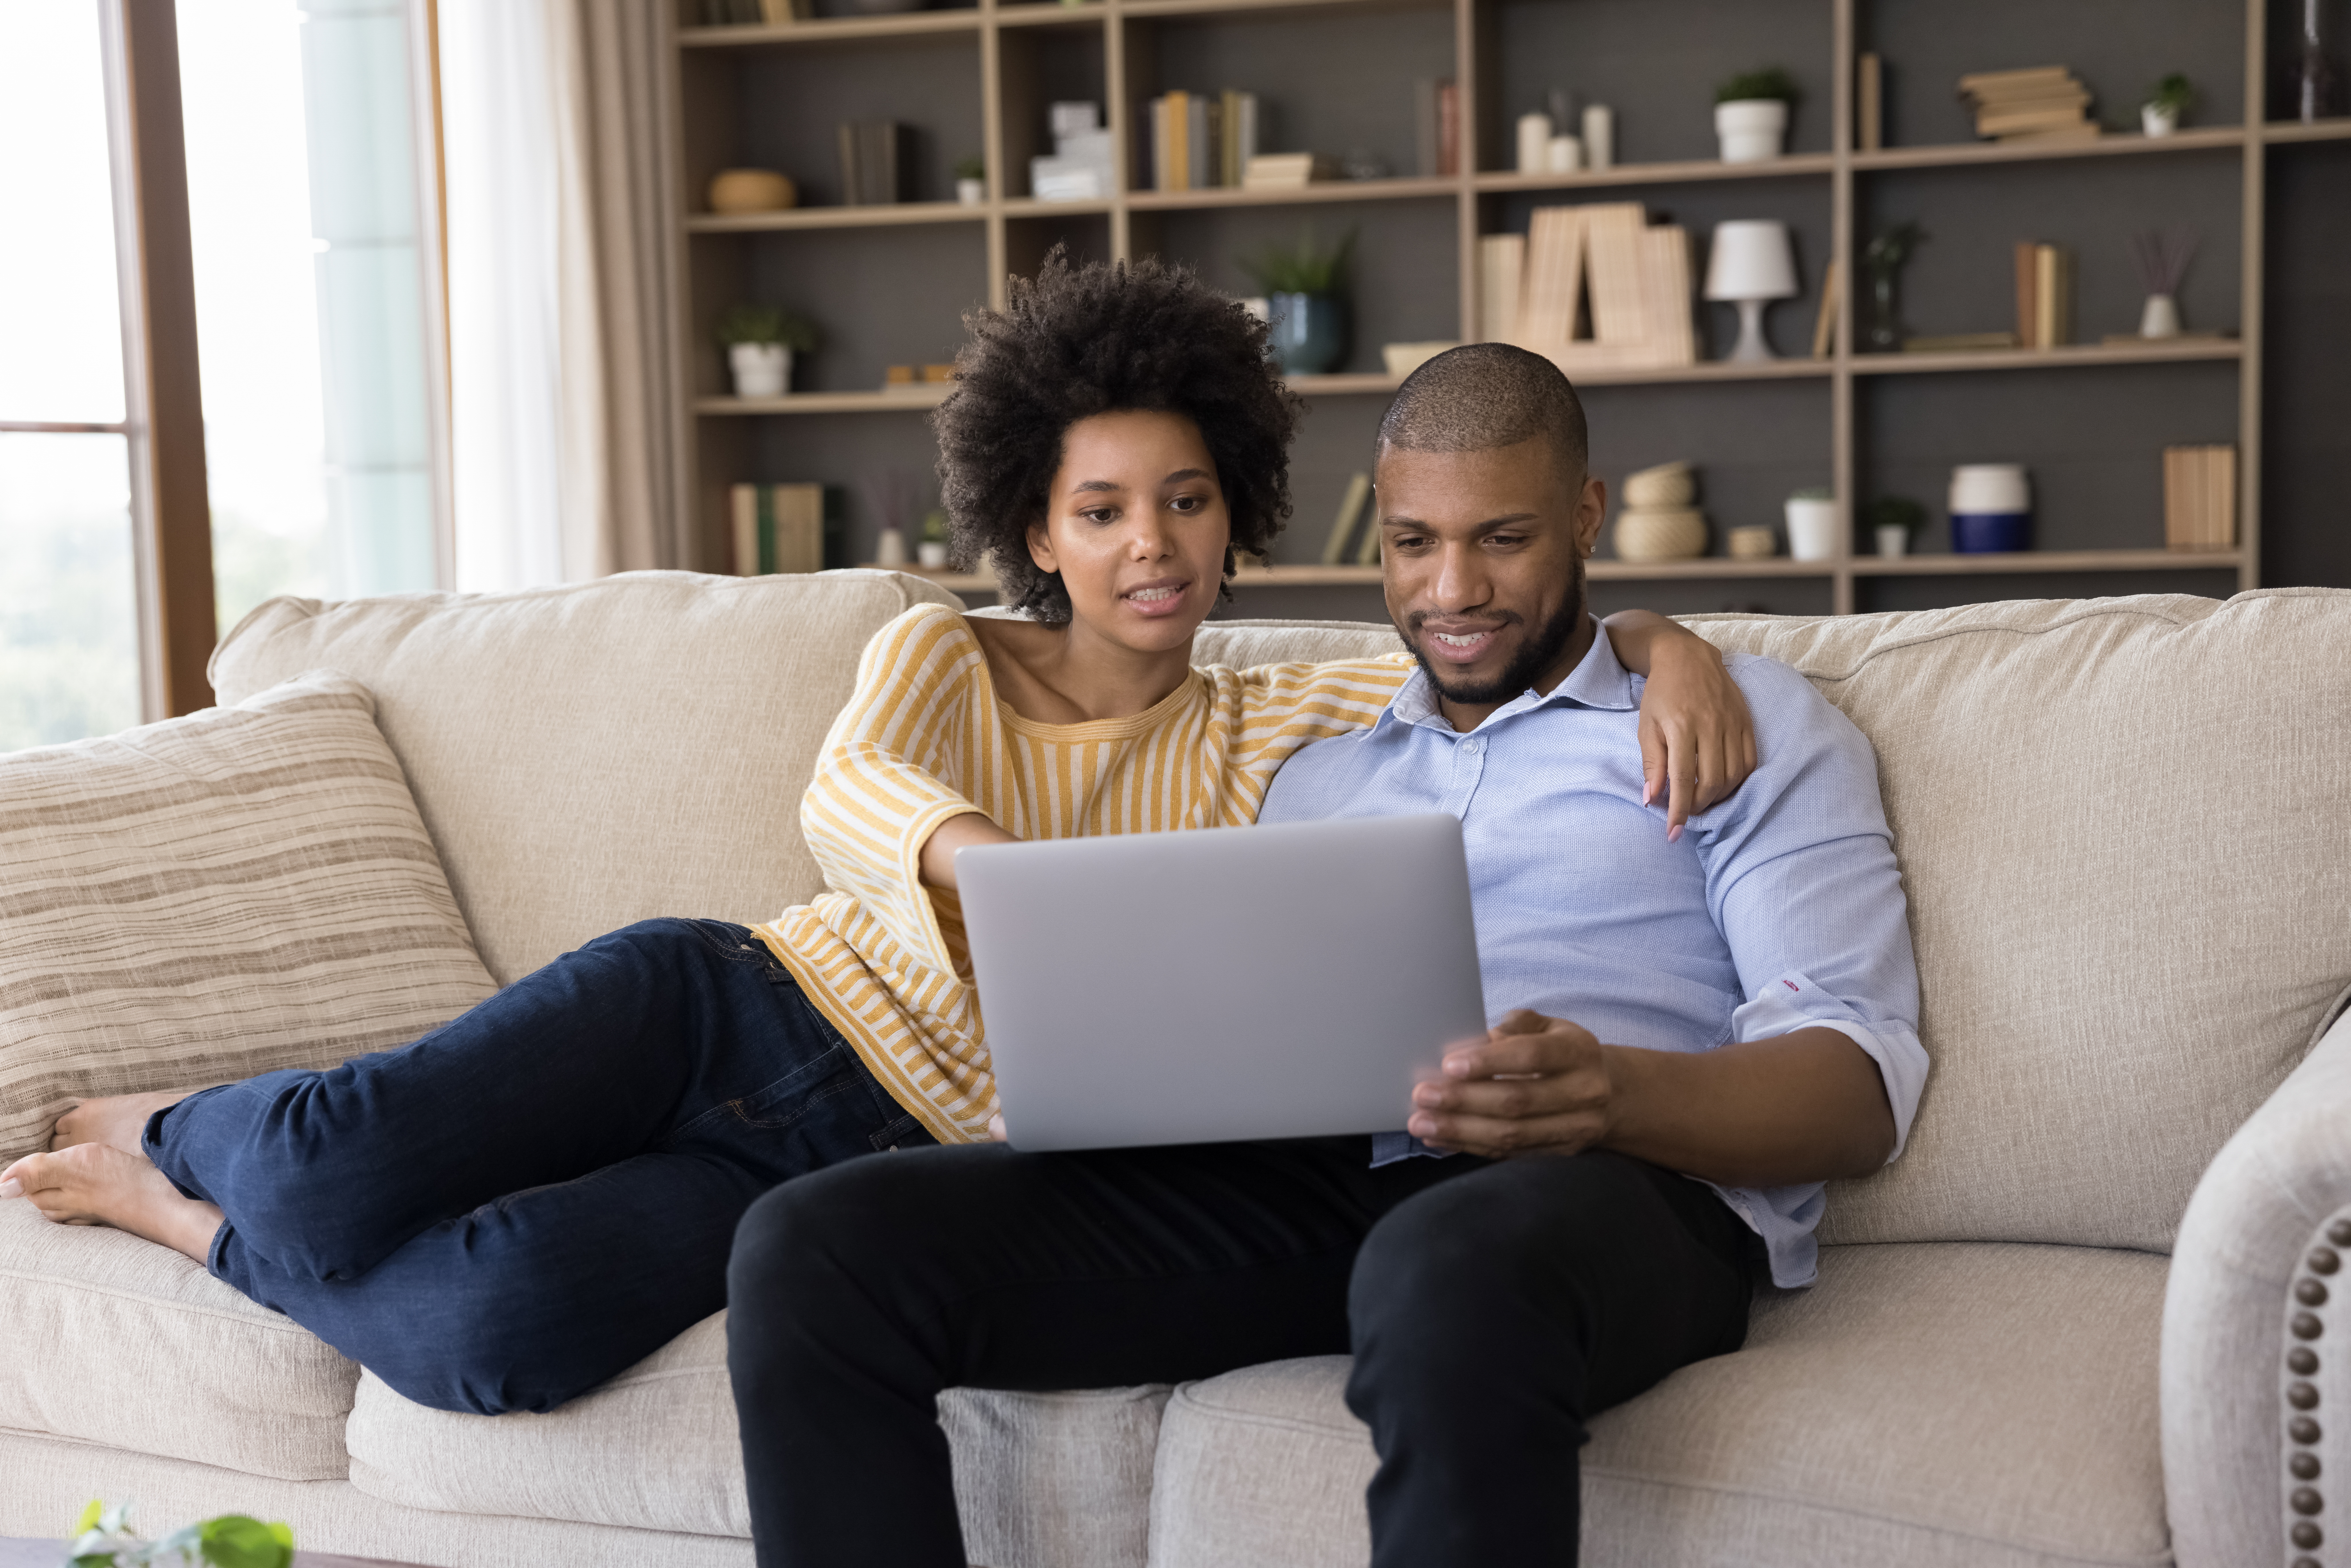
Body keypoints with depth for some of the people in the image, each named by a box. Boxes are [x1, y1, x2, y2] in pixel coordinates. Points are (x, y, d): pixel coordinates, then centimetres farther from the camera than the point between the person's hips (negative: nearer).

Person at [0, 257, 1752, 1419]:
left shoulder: (1262, 733, 8)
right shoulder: (942, 653, 5)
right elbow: (849, 797, -18)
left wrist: (1663, 637, -24)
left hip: (858, 1164, 0)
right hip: (728, 1003, 1)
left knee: (491, 1331, -30)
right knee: (340, 1157, -26)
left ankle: (208, 1222, 2)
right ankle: (164, 1132, 12)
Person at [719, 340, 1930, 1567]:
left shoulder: (1746, 721, 15)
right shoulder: (1320, 776, 31)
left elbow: (1859, 1088, 2)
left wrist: (1614, 1092, -21)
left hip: (1620, 1179, -4)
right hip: (1307, 1183, 5)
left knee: (1450, 1277, -44)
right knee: (815, 1249, -17)